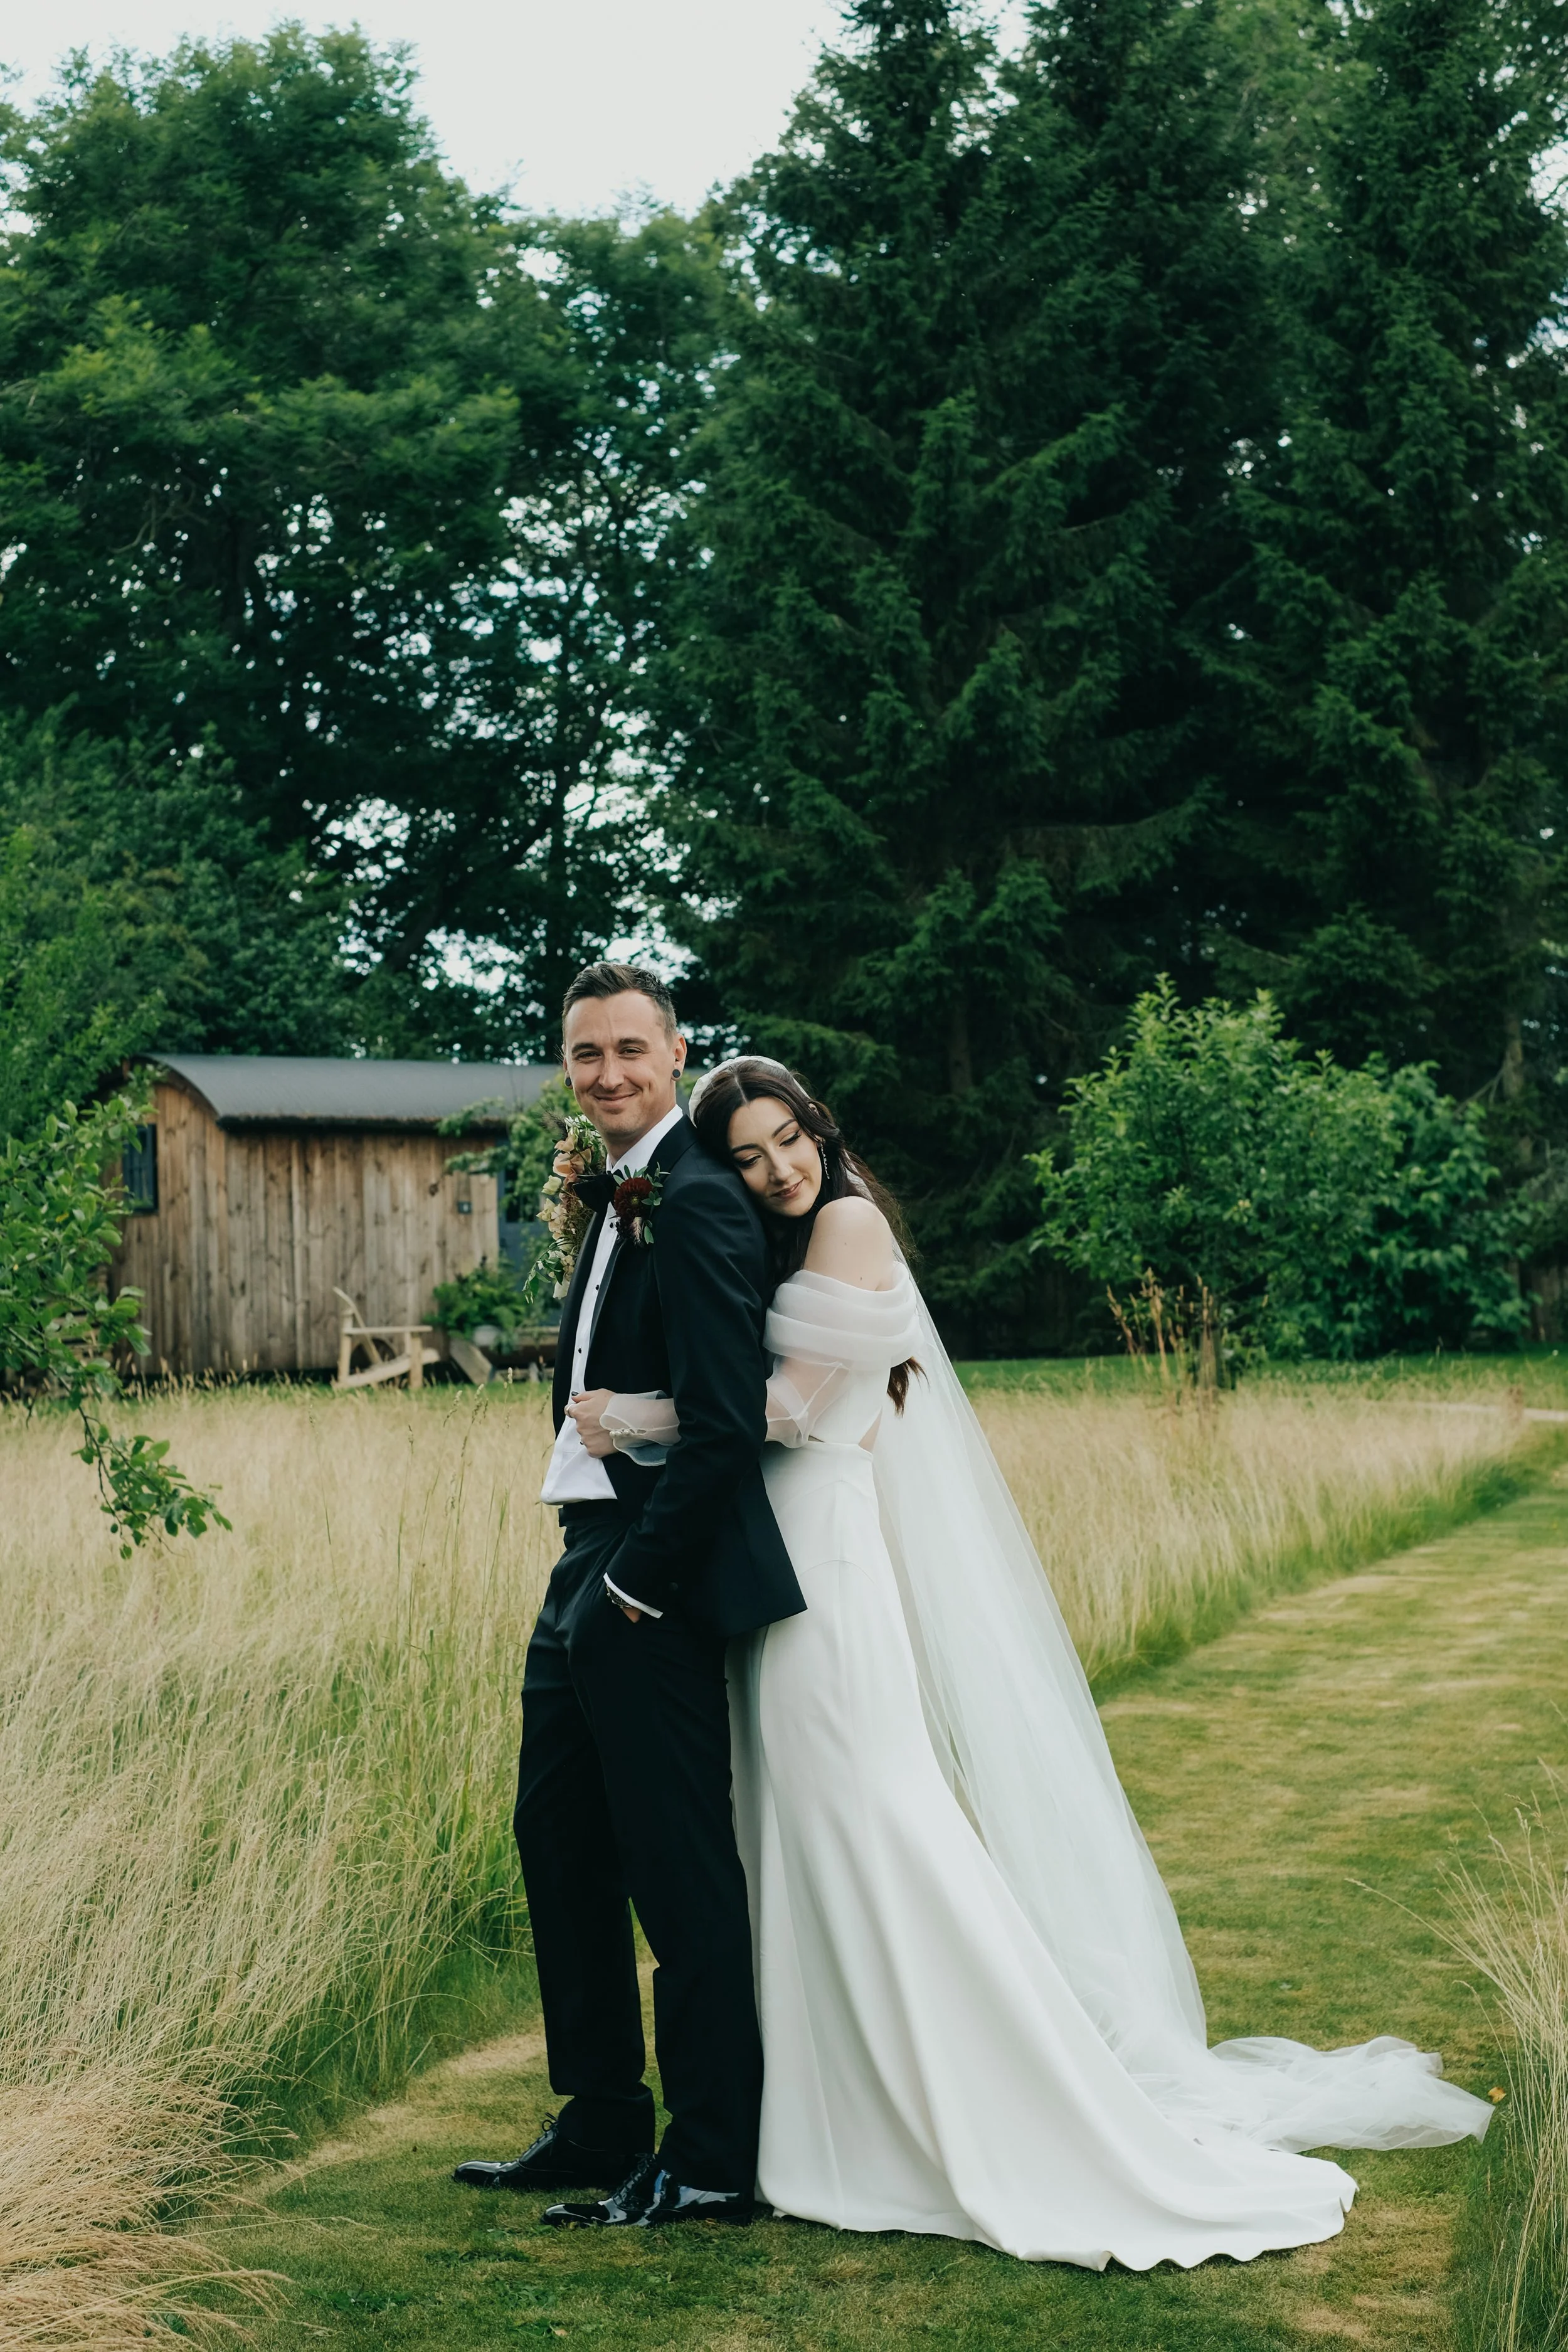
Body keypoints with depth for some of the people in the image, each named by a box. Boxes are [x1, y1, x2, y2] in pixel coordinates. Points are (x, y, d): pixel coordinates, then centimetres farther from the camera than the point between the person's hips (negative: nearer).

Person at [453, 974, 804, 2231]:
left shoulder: (697, 1204, -15)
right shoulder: (622, 1199, 16)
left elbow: (726, 1423, -20)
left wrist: (636, 1583, -16)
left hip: (656, 1580, -10)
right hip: (588, 1563, 10)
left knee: (679, 1864, -2)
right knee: (562, 1840, 16)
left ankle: (711, 2161, 9)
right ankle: (602, 2125, 28)